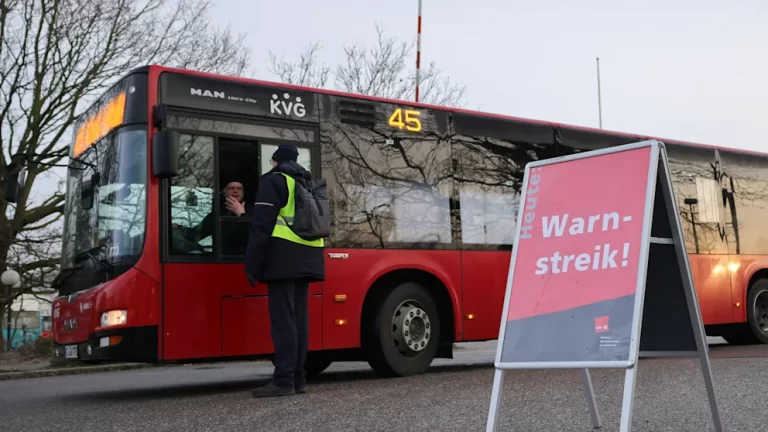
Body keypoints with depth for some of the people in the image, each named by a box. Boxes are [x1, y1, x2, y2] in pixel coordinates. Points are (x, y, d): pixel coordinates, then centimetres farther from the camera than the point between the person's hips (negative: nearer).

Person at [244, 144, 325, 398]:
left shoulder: (274, 181, -1)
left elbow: (262, 226, -10)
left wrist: (252, 264, -10)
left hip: (283, 259, -7)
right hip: (306, 258, 8)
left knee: (283, 319, -10)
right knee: (298, 318, 8)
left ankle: (284, 380, -12)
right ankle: (298, 378, 9)